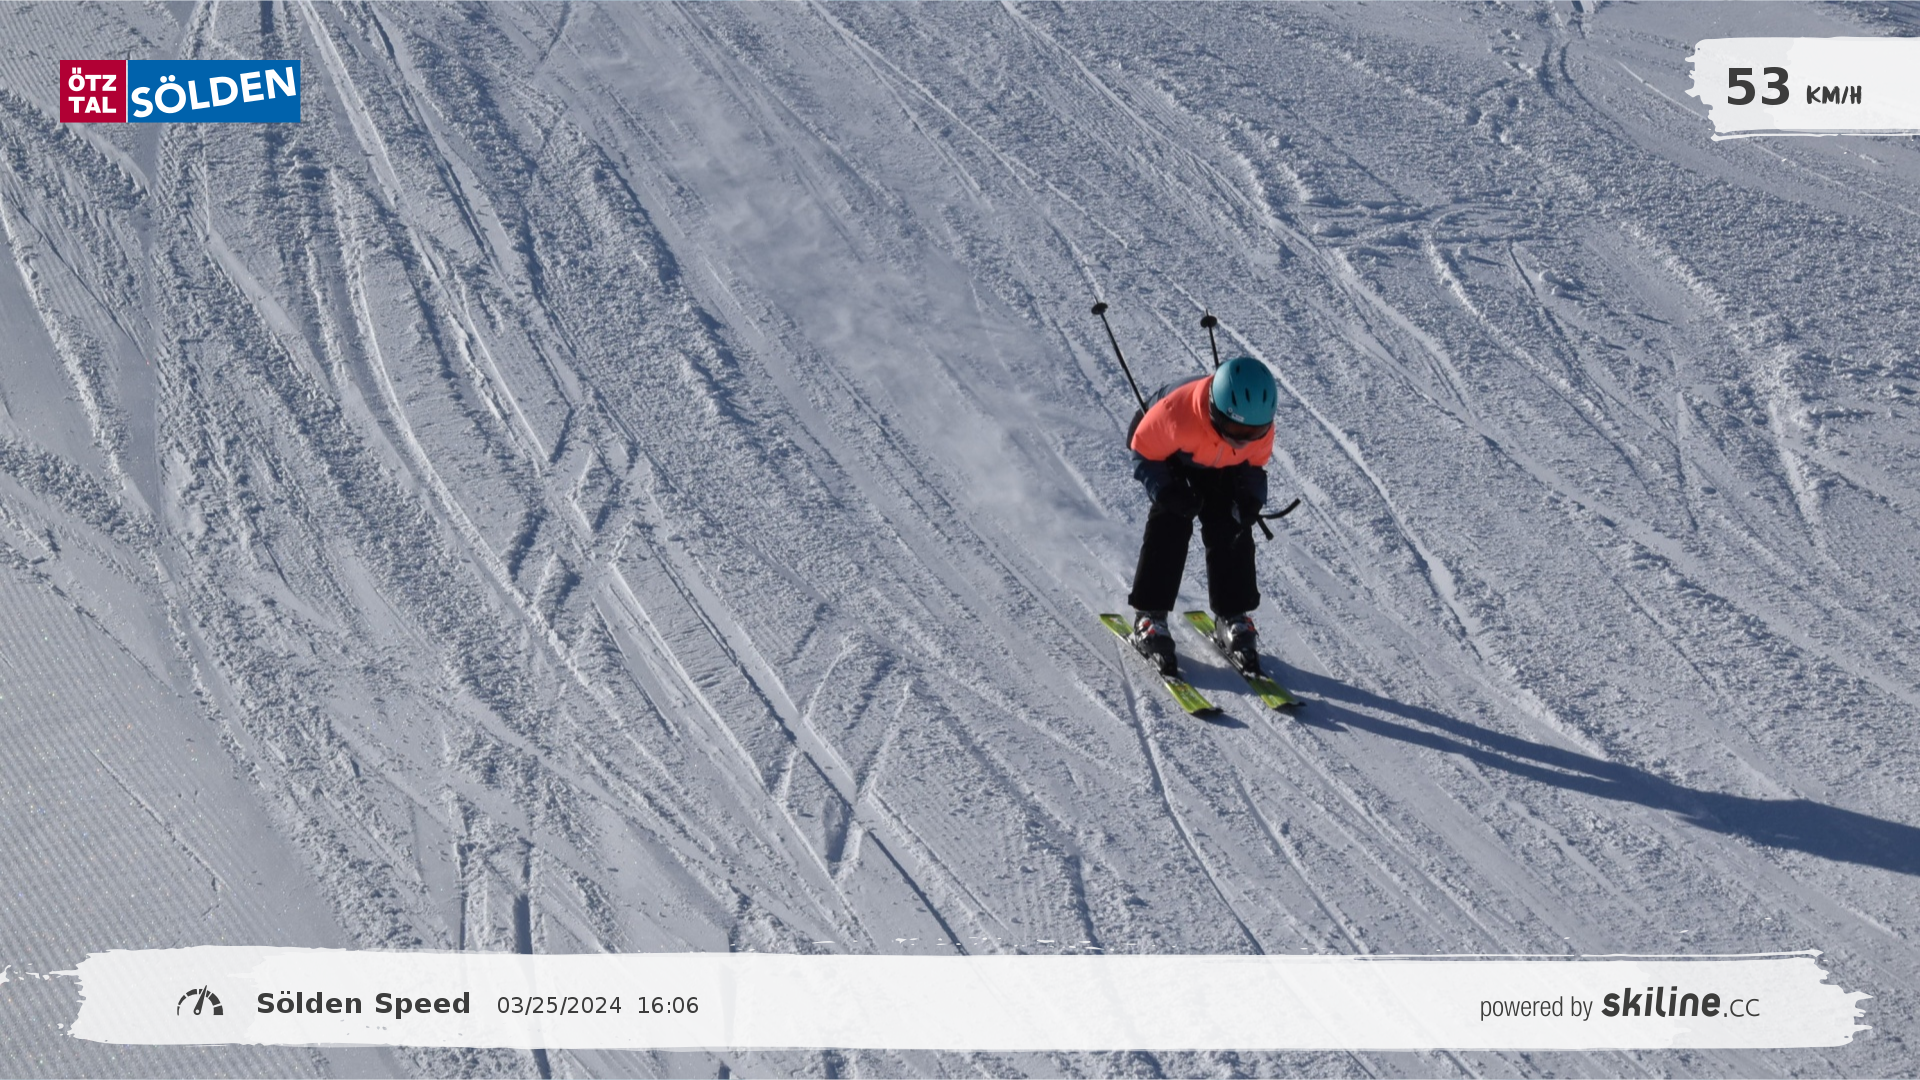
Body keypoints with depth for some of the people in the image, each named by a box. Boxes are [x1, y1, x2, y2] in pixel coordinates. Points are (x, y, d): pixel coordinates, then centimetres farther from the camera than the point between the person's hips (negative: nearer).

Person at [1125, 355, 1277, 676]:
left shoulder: (1261, 427, -30)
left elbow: (1255, 465, -7)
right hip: (1168, 458, -4)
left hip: (1221, 469, 4)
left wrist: (1251, 499, -25)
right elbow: (1143, 452, -26)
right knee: (1171, 523, -21)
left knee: (1232, 529, -10)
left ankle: (1233, 617, 4)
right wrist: (1167, 491, -38)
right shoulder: (1176, 415, -44)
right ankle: (1149, 617, -13)